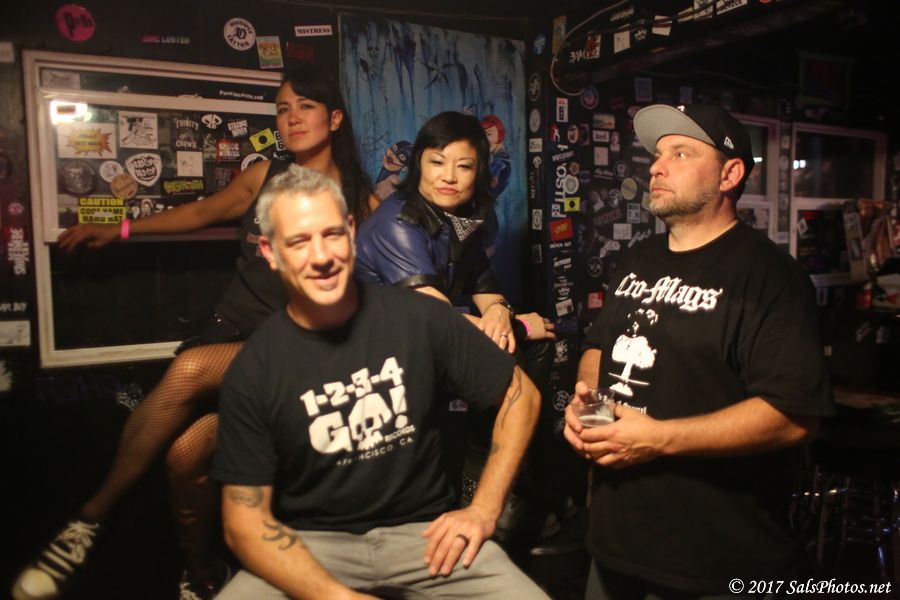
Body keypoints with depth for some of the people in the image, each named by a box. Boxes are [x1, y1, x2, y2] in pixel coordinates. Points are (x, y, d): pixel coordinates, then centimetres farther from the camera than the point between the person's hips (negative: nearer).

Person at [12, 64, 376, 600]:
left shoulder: (360, 198, 6)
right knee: (186, 450, -25)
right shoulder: (263, 176, 13)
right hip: (230, 328, 4)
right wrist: (119, 229, 31)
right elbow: (203, 212, 27)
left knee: (191, 369, -32)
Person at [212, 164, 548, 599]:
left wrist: (483, 509, -4)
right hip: (309, 545, 0)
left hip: (422, 530, 1)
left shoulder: (420, 318, -8)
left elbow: (520, 394, 2)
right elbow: (245, 518, -6)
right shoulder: (252, 372, -7)